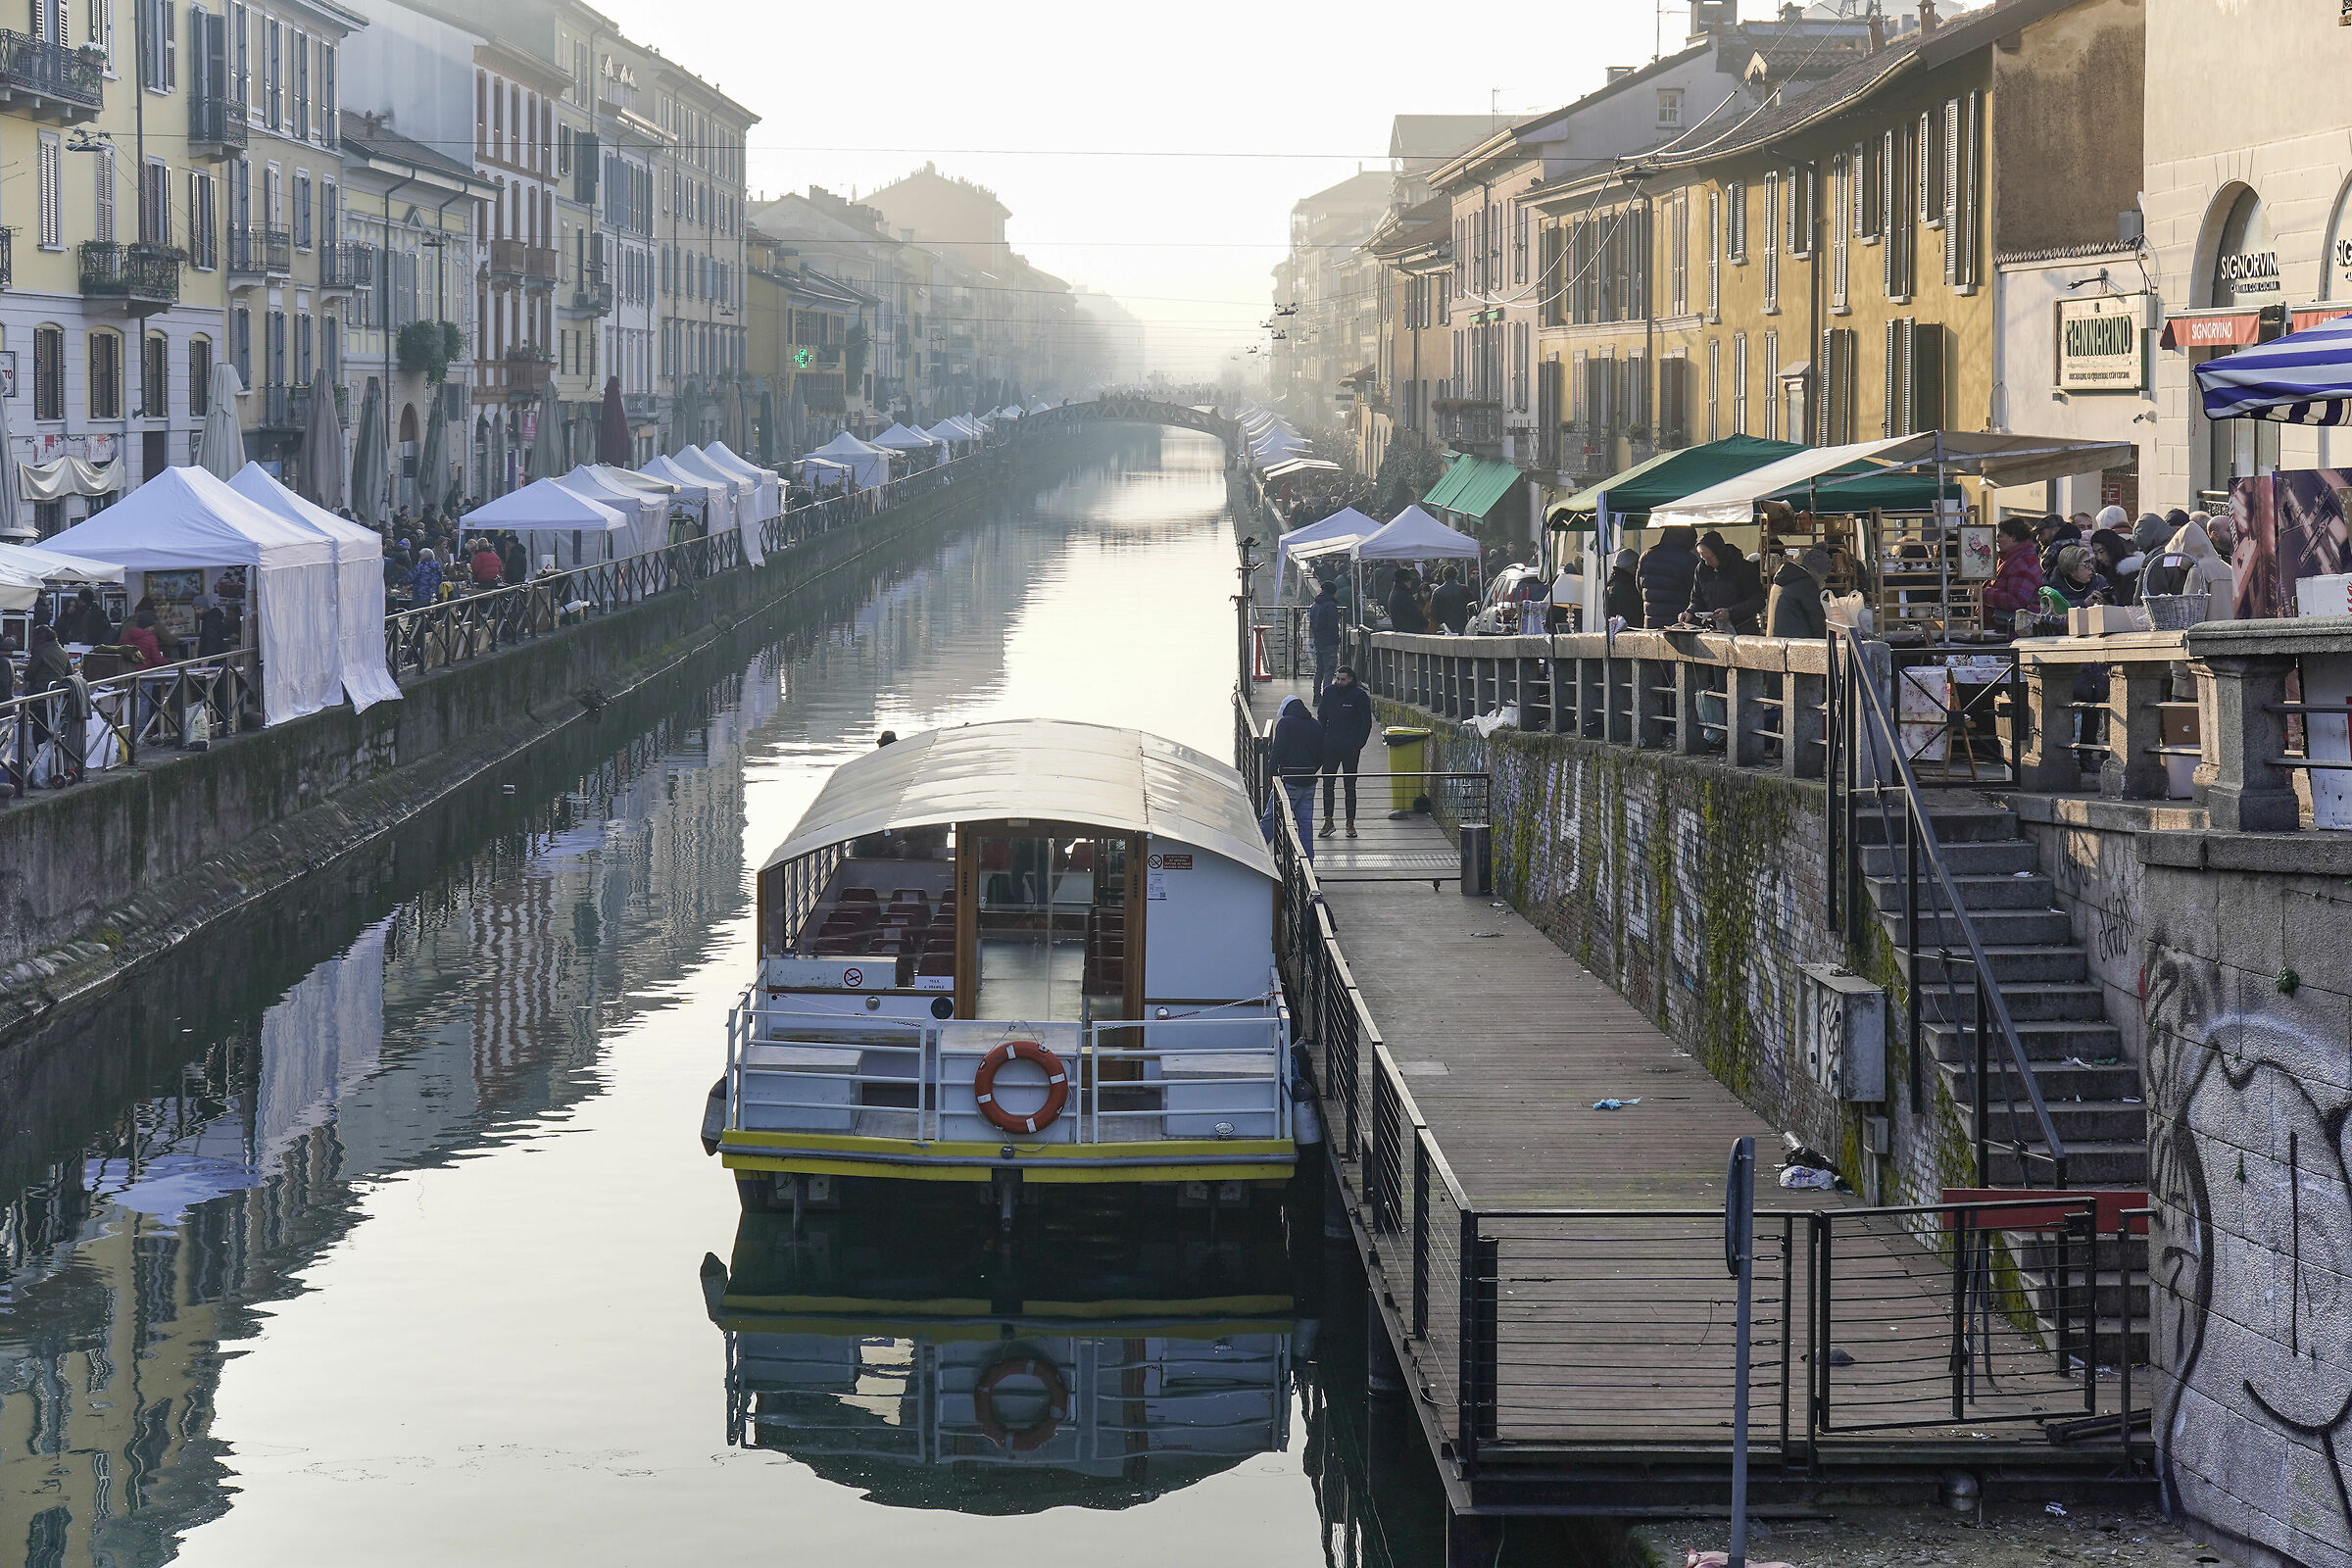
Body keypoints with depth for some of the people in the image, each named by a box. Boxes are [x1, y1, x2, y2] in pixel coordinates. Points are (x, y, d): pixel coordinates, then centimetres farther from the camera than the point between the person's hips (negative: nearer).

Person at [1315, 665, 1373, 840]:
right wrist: (1321, 740, 2)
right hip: (1330, 747, 3)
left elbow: (1366, 722, -2)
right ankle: (1328, 821, 11)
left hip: (1351, 748, -3)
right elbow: (1321, 717, 12)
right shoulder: (1329, 692, 5)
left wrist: (1359, 745, -11)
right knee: (1327, 784, 4)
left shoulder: (1360, 695, -5)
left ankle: (1350, 823, 9)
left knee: (1350, 786, 3)